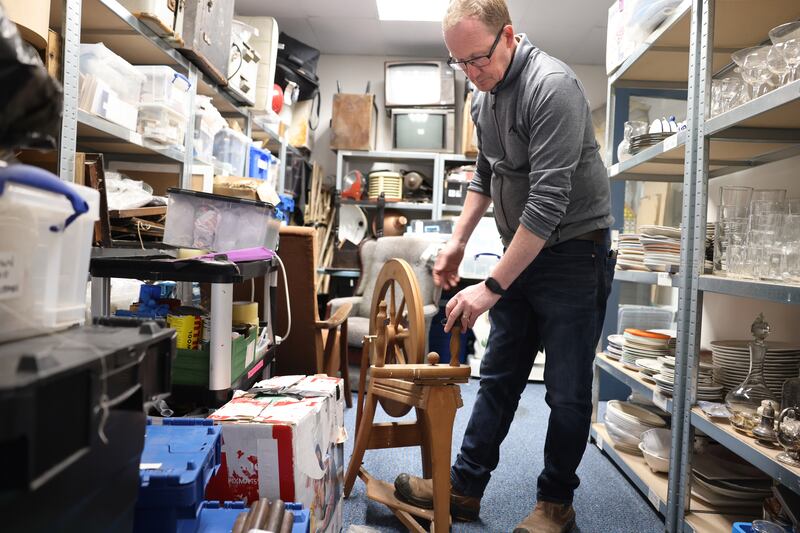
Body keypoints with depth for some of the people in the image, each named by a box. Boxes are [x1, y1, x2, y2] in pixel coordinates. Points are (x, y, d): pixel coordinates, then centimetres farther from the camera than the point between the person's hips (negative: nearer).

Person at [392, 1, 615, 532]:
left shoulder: (552, 86, -20)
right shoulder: (484, 95, 7)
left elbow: (549, 200, -26)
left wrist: (493, 288, -25)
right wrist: (458, 240, 11)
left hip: (575, 253, -7)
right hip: (521, 252, 7)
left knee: (567, 389, 3)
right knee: (498, 378, 10)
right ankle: (464, 488, 20)